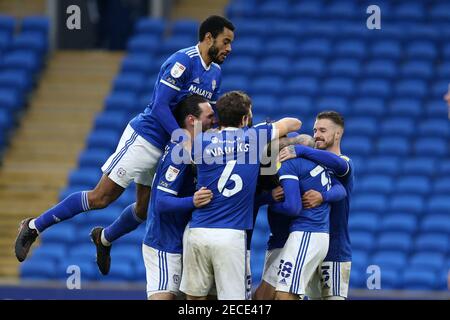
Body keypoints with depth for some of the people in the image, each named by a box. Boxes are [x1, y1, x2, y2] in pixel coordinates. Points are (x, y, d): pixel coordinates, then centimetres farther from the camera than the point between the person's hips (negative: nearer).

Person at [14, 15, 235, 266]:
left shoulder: (215, 73, 9)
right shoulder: (182, 61, -17)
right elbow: (160, 106, -23)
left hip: (166, 149, 8)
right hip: (143, 139, -8)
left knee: (145, 210, 12)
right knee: (100, 198, -8)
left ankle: (105, 239, 39)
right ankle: (35, 226, 3)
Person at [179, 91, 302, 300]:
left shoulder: (201, 143, 5)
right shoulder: (255, 137, 4)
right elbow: (294, 123, 21)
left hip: (198, 233, 2)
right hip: (231, 235, -2)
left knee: (194, 298, 11)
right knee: (232, 298, -1)